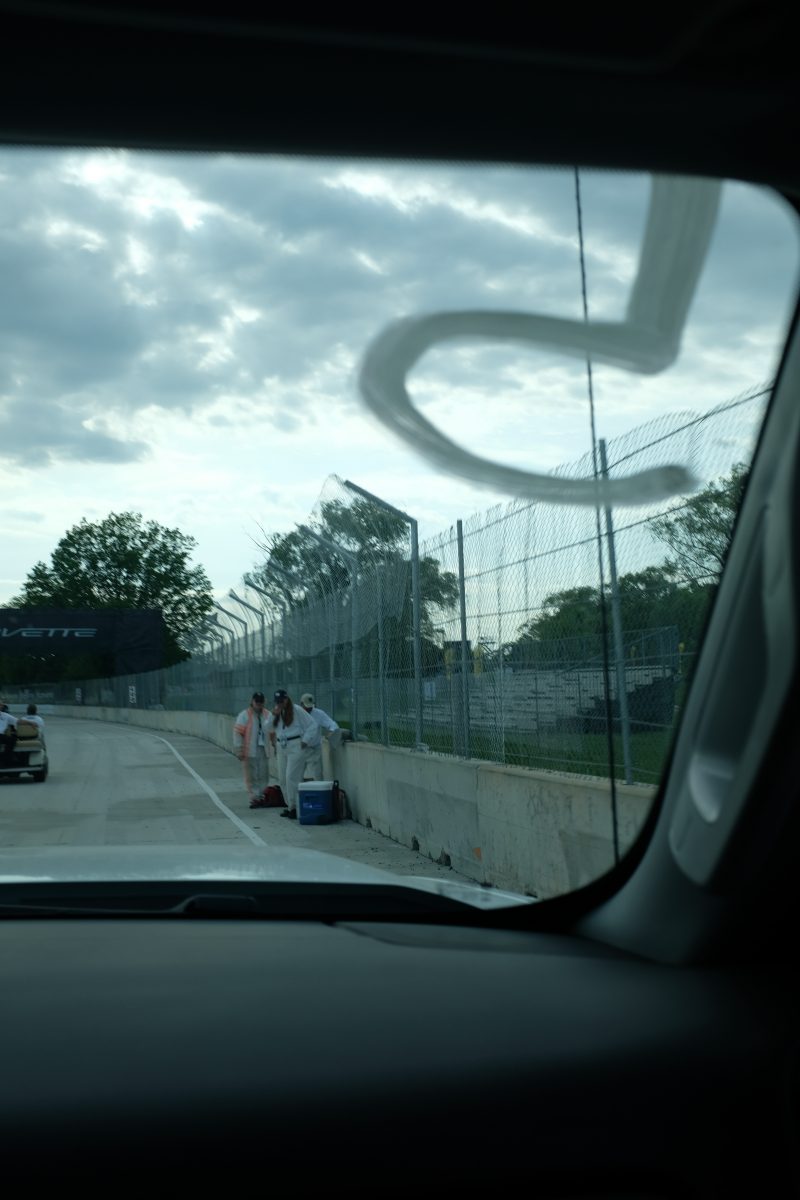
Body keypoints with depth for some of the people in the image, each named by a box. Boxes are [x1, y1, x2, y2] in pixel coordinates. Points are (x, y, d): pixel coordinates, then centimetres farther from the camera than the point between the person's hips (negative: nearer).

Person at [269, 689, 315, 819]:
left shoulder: (297, 711, -8)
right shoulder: (276, 712, 12)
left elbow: (312, 725, -7)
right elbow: (269, 728, 7)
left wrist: (304, 740, -8)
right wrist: (274, 715, -7)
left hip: (295, 747, -7)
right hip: (281, 748, 7)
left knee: (292, 777, -12)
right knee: (282, 778, 8)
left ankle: (295, 807, -7)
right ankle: (289, 805, 17)